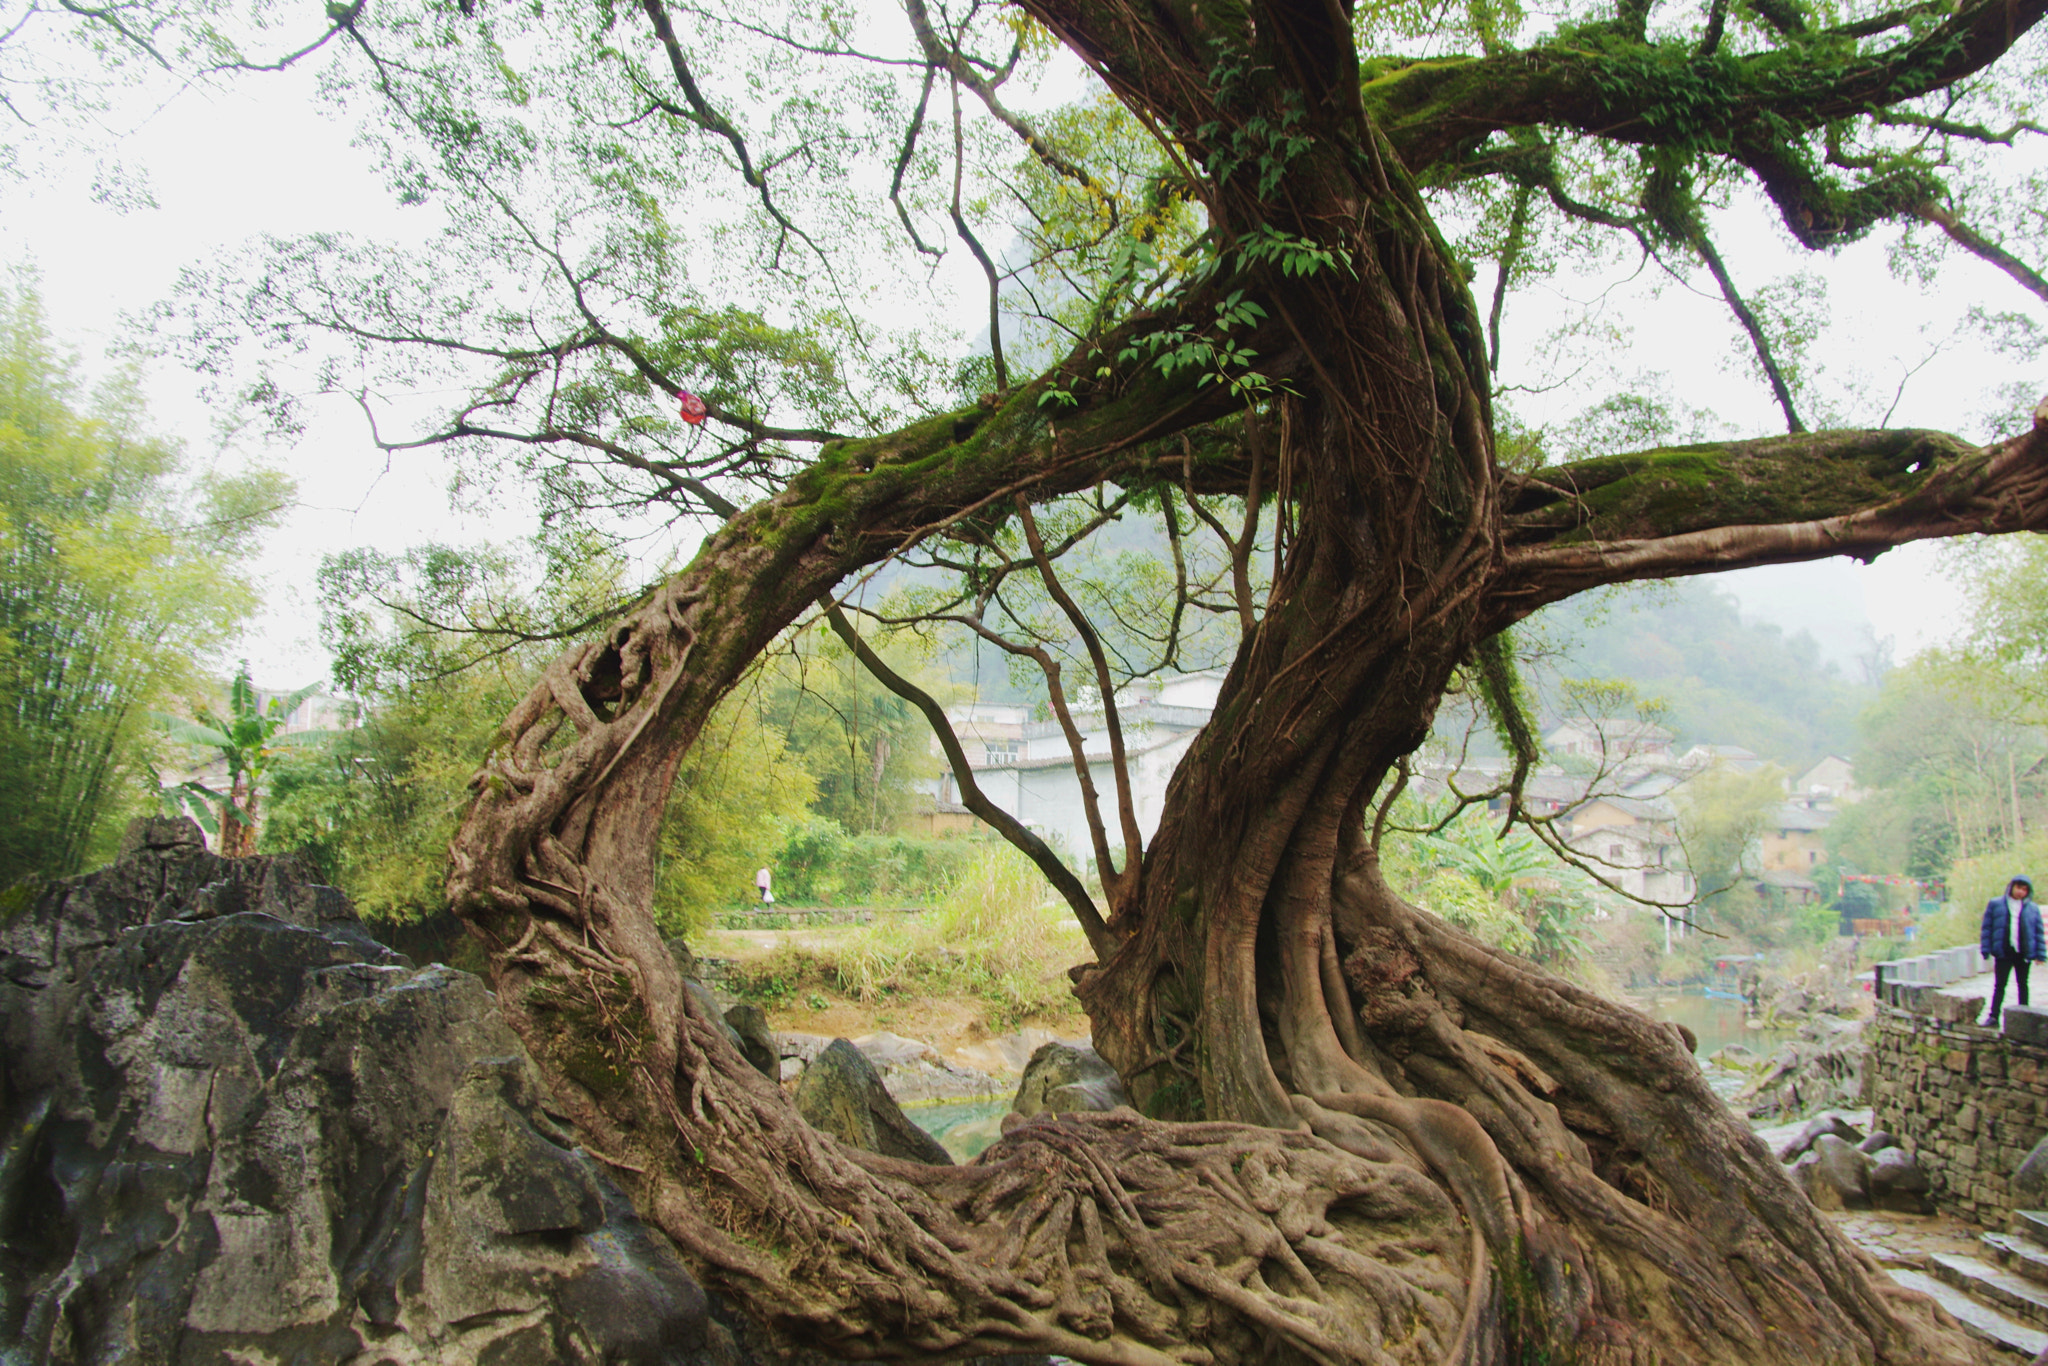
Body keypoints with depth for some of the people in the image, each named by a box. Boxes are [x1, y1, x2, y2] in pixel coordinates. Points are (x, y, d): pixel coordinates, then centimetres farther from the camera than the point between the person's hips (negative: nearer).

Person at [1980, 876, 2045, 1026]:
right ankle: (1993, 1016, 1)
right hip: (2003, 952, -1)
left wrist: (2039, 953, 1)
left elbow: (2038, 933, 7)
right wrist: (1986, 949, -3)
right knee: (1999, 985, 1)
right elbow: (1987, 928, 2)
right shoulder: (1995, 904, 2)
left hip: (2024, 953, 1)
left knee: (2022, 985, 12)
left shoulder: (2033, 909, 5)